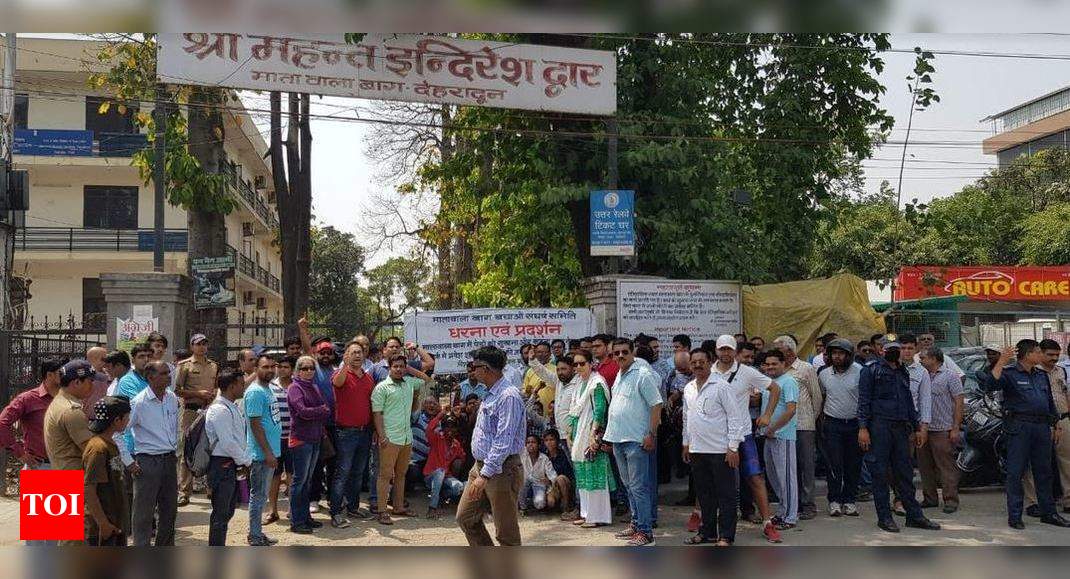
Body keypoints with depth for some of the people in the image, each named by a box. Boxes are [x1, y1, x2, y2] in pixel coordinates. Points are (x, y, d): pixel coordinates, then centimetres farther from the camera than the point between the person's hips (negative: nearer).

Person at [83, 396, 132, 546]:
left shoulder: (111, 444, 9)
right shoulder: (97, 448, -19)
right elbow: (88, 489, -21)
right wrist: (103, 522, -20)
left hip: (116, 522, 9)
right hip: (101, 527, -9)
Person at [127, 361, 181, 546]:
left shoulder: (172, 398, 6)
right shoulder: (139, 402, -14)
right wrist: (128, 462, -11)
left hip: (170, 460, 6)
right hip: (148, 461, -6)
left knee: (169, 510, 14)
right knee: (144, 513, -2)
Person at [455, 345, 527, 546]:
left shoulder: (508, 396, -20)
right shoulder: (491, 395, 11)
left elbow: (503, 442, -25)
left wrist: (485, 475, -27)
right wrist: (480, 471, 19)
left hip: (502, 470, -10)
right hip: (481, 466, 10)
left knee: (506, 530, 2)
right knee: (465, 517, 15)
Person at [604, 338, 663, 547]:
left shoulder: (643, 375, -12)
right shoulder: (620, 375, 15)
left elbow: (656, 404, -15)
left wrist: (651, 434, -19)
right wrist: (610, 434, 19)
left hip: (636, 440, -9)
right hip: (618, 439, 9)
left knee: (638, 487, -7)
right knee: (629, 485, 16)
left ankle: (645, 531, -2)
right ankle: (636, 523, 26)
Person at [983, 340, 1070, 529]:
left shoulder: (1041, 374, 16)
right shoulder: (1009, 373, -5)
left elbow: (1050, 402, 24)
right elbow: (989, 386, -24)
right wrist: (1001, 361, -26)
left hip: (1042, 427, 7)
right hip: (1019, 427, -7)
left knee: (1044, 471, 12)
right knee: (1016, 472, -2)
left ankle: (1048, 513, 22)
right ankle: (1014, 516, 2)